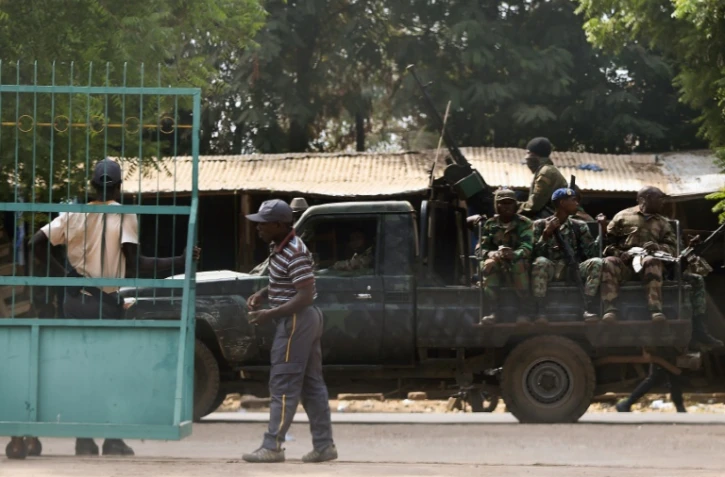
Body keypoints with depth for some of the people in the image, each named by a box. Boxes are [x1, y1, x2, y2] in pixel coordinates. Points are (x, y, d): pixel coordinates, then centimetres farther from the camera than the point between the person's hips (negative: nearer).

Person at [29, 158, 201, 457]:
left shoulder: (75, 214, 5)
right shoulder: (123, 215, -7)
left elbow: (38, 243, -2)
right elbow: (134, 264, -15)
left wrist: (60, 275, 3)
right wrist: (179, 262, -11)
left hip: (75, 299, 4)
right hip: (105, 301, -4)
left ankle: (84, 441, 8)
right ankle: (113, 441, 4)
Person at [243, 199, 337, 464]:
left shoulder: (295, 253, -20)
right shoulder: (279, 247, 10)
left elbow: (305, 295, -24)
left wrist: (270, 314, -25)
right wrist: (262, 294, 6)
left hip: (296, 321, -10)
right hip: (306, 320, 10)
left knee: (283, 385, -7)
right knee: (312, 384, 10)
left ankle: (272, 446, -6)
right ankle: (324, 445, 13)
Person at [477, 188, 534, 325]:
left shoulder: (524, 223, -1)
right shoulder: (490, 225, 6)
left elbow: (527, 248, -16)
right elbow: (480, 250, -1)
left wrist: (514, 254, -40)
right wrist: (493, 254, -26)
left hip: (517, 262, -2)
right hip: (497, 265, 2)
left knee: (520, 264, -37)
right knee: (488, 264, -33)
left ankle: (524, 311, -33)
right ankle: (493, 312, -33)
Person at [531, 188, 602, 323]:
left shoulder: (579, 226, 15)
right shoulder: (541, 224, 8)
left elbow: (592, 252, 4)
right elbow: (535, 254, -3)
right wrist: (546, 234, -14)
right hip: (550, 268, -2)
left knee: (596, 262, -26)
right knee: (540, 262, -36)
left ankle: (589, 309, -31)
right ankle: (539, 312, -39)